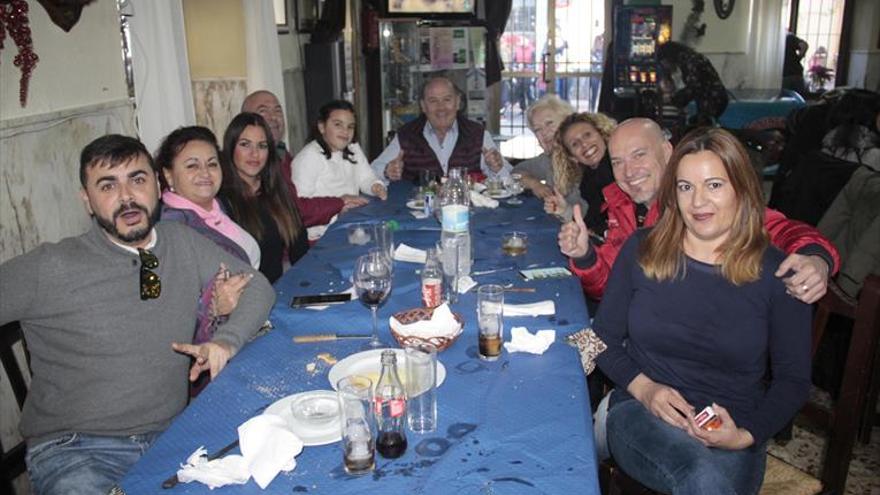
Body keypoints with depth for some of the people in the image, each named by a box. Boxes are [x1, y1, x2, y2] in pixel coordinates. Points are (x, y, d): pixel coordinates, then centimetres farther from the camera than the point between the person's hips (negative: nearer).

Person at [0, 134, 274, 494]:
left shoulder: (184, 243, 5)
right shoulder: (49, 269, -7)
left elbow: (257, 285, 8)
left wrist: (226, 341, -9)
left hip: (171, 434, 3)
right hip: (74, 450, -3)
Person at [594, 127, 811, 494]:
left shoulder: (776, 272, -2)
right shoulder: (641, 250, 1)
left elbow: (793, 379, 4)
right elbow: (605, 337, 7)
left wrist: (746, 436, -12)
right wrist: (643, 388, -11)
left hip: (733, 435, 1)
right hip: (641, 413, 0)